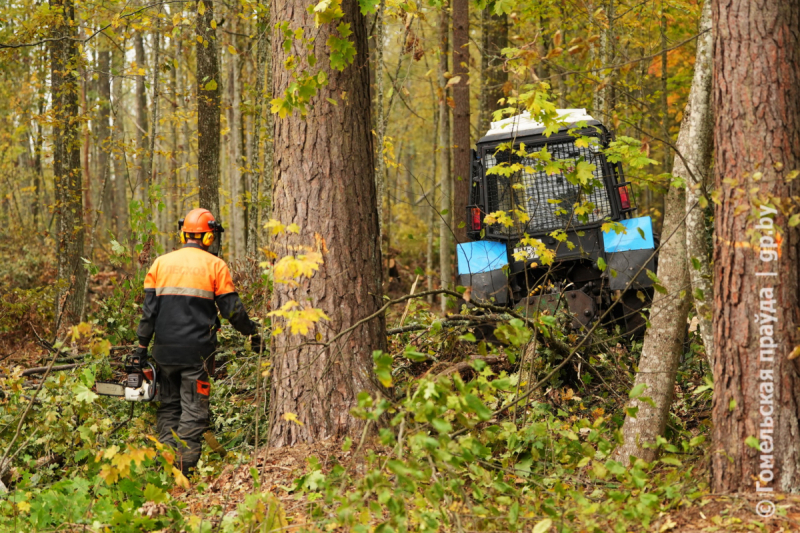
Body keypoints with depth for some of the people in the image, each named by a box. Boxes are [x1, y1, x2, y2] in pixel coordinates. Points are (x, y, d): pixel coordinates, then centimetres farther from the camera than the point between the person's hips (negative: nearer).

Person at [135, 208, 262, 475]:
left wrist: (142, 346, 7)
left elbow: (149, 309, 4)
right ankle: (185, 468, -5)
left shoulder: (161, 263, 7)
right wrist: (252, 332, 14)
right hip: (197, 351, -3)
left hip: (165, 350, 3)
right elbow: (232, 309, -1)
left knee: (168, 406, 14)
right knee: (193, 410, 0)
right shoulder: (215, 265, -2)